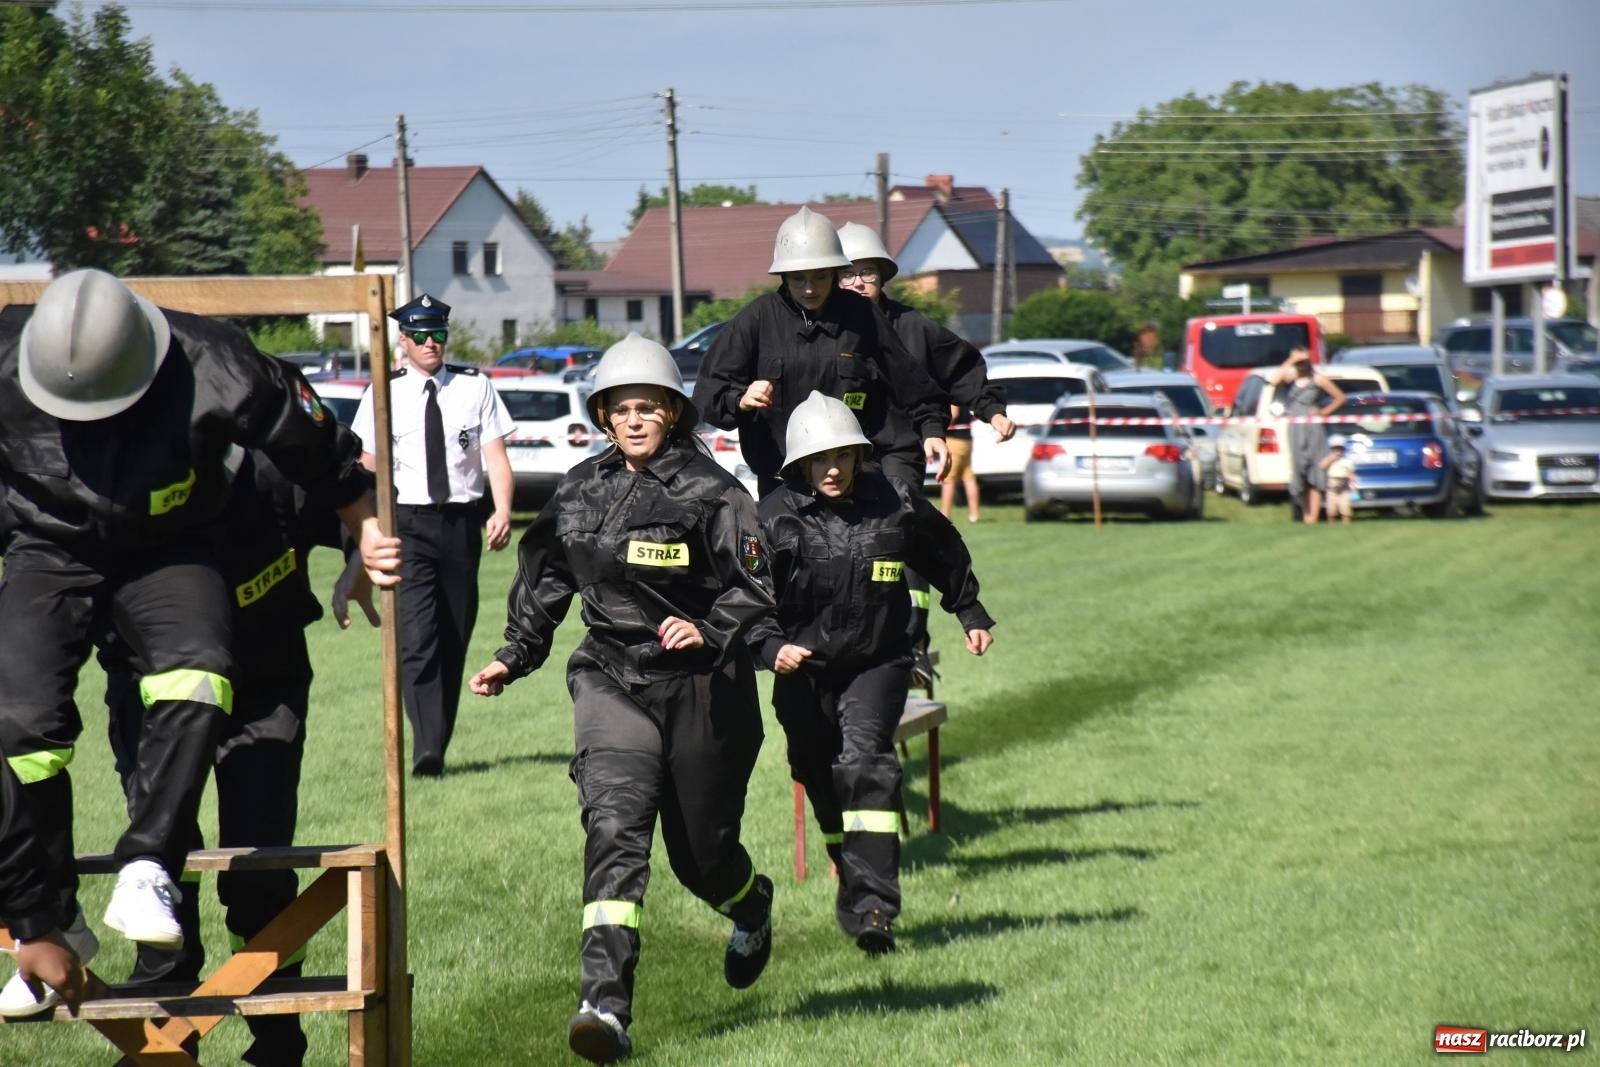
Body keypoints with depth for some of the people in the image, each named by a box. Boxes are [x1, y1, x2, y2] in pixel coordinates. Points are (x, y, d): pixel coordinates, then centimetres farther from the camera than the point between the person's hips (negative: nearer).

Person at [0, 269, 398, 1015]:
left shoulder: (213, 372, -26)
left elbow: (315, 449, -7)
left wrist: (365, 527, 6)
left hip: (167, 552, -1)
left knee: (195, 680, -30)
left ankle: (146, 871, -27)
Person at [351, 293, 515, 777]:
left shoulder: (474, 387, 6)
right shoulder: (384, 395, 3)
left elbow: (496, 455, 0)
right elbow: (366, 467, 7)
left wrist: (502, 510, -16)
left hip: (461, 521, 3)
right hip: (406, 523, -2)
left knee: (455, 640, 9)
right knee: (417, 640, -16)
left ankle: (439, 744, 20)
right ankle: (427, 749, -22)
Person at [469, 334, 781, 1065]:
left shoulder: (710, 493, -9)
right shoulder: (580, 492, 7)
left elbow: (757, 585, -13)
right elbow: (545, 579, 21)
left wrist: (711, 629, -30)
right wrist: (515, 656, 20)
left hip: (702, 689, -3)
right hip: (614, 681, 3)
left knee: (701, 850, 10)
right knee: (614, 823, -19)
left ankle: (753, 908, 50)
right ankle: (606, 1003, -29)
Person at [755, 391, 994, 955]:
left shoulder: (895, 504, -6)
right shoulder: (776, 518, -12)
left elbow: (945, 555, 14)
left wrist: (971, 613, 24)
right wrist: (771, 647, -31)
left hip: (877, 662, -1)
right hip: (803, 670, 1)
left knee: (865, 761, -20)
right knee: (820, 776, 10)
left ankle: (872, 907, -26)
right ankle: (855, 883, 32)